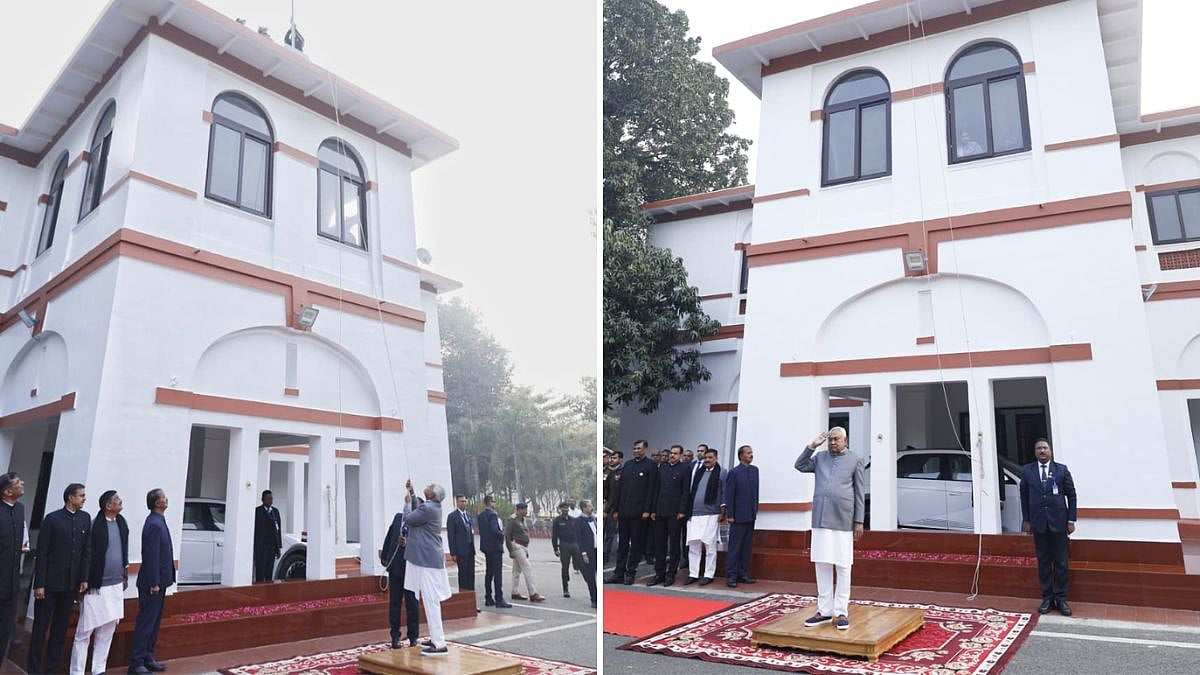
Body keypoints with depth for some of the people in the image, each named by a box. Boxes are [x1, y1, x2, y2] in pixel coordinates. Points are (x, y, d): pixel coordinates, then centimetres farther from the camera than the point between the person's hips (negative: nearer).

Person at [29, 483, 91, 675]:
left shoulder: (85, 519, 6)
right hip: (50, 582, -4)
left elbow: (87, 549, 7)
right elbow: (42, 553, -7)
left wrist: (84, 578, 1)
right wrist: (39, 584, -10)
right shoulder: (52, 519, -6)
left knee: (61, 629, 9)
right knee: (40, 627, 5)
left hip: (71, 584, 4)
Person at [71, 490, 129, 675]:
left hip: (116, 585, 6)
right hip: (96, 585, -6)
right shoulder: (94, 525, -14)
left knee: (108, 631, 12)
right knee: (84, 632, 2)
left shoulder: (121, 522, 7)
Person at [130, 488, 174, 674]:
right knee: (146, 622, -1)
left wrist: (159, 582, 16)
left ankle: (148, 658, 24)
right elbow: (151, 556, -21)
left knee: (154, 622, 16)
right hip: (152, 582, -9)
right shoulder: (154, 524, -20)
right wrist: (154, 583, -20)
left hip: (158, 581, 9)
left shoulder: (158, 521, 10)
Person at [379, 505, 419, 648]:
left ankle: (413, 637, 17)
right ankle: (395, 636, 19)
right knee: (394, 602, 9)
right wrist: (384, 556, 12)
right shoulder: (398, 517, 4)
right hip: (395, 567, 4)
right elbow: (389, 537, 12)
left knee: (411, 603, 5)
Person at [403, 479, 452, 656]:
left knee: (431, 602, -8)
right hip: (431, 559, 10)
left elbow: (408, 518, -12)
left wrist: (408, 502, 4)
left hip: (427, 560, -10)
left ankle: (439, 645, -7)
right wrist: (411, 493, 22)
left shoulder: (428, 508, -18)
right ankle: (436, 638, 25)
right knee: (432, 601, 16)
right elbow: (417, 511, 28)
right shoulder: (431, 507, 13)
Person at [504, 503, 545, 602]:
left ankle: (515, 593, 20)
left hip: (524, 547, 9)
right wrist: (510, 550, -16)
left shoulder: (523, 520, 16)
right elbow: (507, 535, -14)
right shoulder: (513, 520, -12)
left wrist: (527, 550, 19)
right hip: (517, 546, -9)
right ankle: (533, 594, -14)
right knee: (528, 569, -13)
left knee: (517, 570, 13)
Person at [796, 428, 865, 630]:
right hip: (820, 520, 3)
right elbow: (800, 466, 5)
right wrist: (812, 446, -2)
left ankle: (841, 612, 10)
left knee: (843, 567, 2)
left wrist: (859, 521, -4)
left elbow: (859, 493, 1)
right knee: (822, 566, 6)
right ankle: (824, 610, 14)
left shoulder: (855, 460, 2)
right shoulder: (820, 458, 12)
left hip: (843, 521, -3)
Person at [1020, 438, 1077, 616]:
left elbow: (1071, 495, 3)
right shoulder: (1027, 471, 4)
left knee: (1061, 562, 4)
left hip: (1058, 522, -1)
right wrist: (1026, 520, 3)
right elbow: (1024, 496, 7)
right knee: (1043, 562, 6)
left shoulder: (1062, 469, 1)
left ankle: (1061, 598, 14)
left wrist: (1071, 520, -1)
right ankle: (1047, 598, 14)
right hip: (1038, 522, 1)